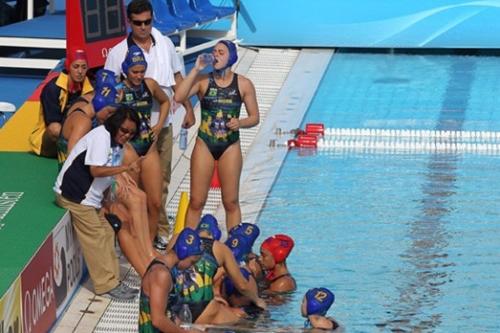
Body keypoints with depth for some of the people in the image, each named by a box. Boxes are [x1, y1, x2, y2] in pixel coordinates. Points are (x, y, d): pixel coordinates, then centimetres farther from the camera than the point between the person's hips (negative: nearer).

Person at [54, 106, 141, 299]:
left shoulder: (117, 144, 11)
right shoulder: (101, 136, -18)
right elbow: (95, 170, -26)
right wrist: (127, 167, -28)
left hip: (91, 198, 9)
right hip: (74, 194, -9)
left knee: (105, 234, 7)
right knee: (95, 238, -8)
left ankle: (111, 280, 12)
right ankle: (107, 285, -3)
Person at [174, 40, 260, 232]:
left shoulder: (243, 84, 0)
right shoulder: (203, 81, -2)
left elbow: (254, 117, 5)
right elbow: (178, 97, -18)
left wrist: (240, 123, -16)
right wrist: (196, 70, -17)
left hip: (230, 146, 0)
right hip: (204, 144, 0)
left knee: (231, 202, 7)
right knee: (196, 201, 2)